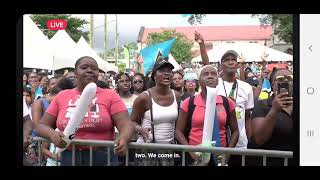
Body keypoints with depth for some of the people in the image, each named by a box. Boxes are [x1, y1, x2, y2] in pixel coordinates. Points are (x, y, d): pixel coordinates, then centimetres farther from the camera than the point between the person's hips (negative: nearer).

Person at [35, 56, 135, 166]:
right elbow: (42, 125, 8)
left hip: (102, 158, -2)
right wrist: (52, 134, -15)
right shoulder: (62, 96, 5)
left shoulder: (110, 95, -2)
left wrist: (124, 138, -33)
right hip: (68, 158, 2)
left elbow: (126, 124, -11)